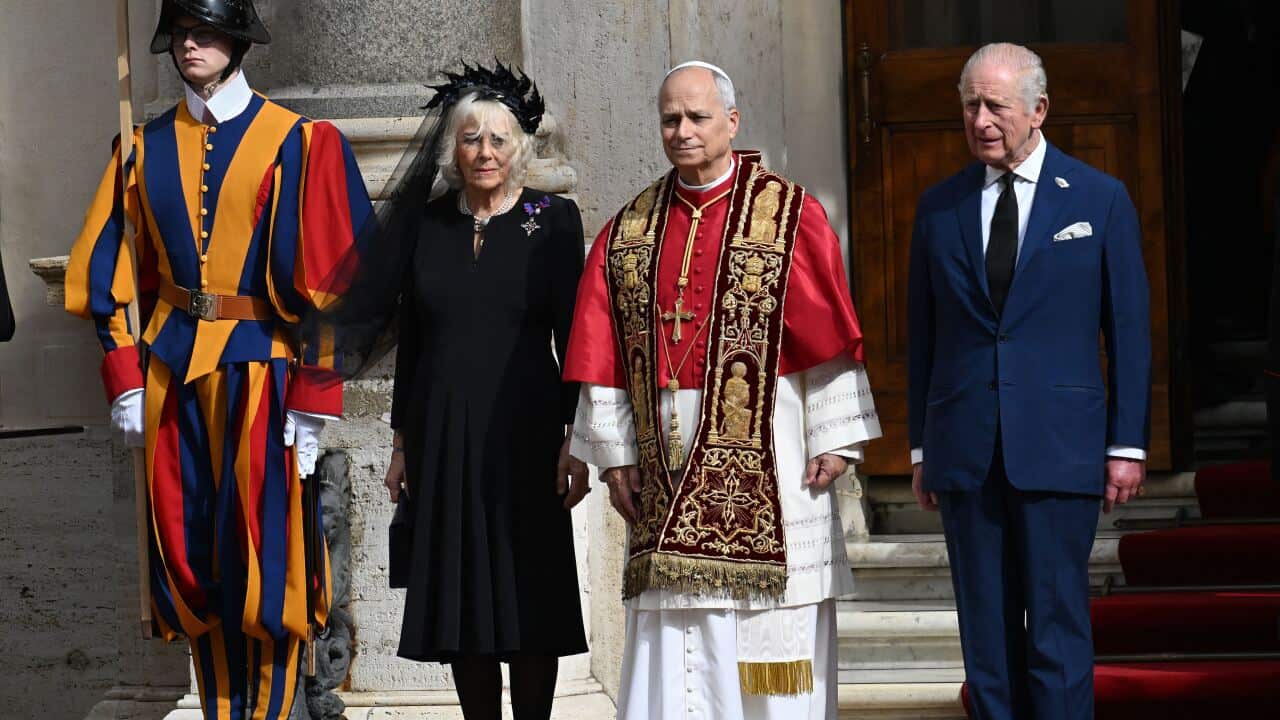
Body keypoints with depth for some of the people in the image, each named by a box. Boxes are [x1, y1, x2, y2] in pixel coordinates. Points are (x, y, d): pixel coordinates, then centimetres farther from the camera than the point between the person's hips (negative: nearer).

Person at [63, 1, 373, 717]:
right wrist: (126, 379, 0)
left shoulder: (299, 144, -3)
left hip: (261, 371, -4)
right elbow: (109, 273, 10)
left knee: (264, 566, -3)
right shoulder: (147, 149, 9)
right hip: (172, 375, 4)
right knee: (192, 560, 7)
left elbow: (324, 280, -7)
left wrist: (310, 405, -12)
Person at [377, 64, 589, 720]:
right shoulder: (426, 223, 8)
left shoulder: (552, 220, -1)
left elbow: (573, 335, -2)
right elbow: (409, 338, 11)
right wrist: (403, 441, 10)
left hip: (525, 431, -3)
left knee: (529, 595, -1)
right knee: (461, 595, 5)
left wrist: (576, 437, -9)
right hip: (442, 435, 3)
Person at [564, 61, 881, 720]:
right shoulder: (628, 232, 10)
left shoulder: (789, 215, -1)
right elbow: (603, 356, 8)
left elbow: (829, 334, -4)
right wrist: (614, 451, 1)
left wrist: (834, 438, -9)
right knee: (673, 639, 1)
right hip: (666, 460, 3)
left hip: (765, 450, -3)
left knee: (771, 634, 0)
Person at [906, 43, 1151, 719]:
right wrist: (921, 446, 10)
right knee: (985, 628, 5)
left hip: (1058, 446, -3)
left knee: (1058, 624, -4)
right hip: (964, 452, 3)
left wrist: (1127, 442, -1)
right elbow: (923, 334, 12)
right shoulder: (938, 206, 9)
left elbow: (1129, 329, 3)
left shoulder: (1100, 199, 3)